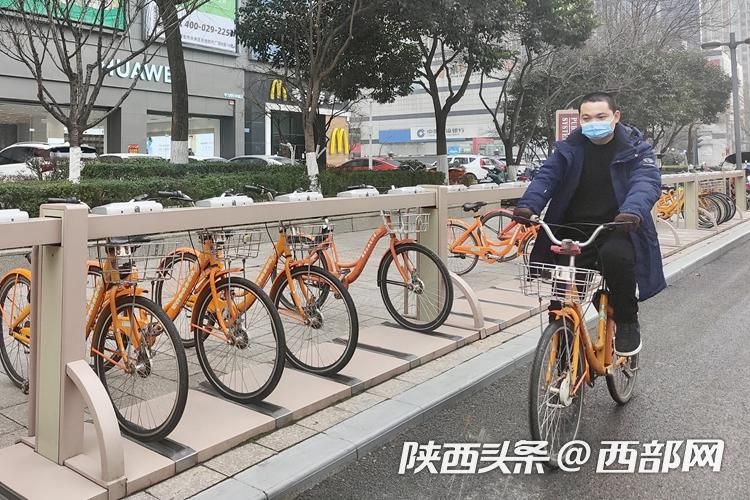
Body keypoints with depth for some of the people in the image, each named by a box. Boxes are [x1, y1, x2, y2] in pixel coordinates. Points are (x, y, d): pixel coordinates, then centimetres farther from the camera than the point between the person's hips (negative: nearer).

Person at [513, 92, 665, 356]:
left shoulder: (635, 148, 0)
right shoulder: (569, 148, 7)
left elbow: (647, 182, -17)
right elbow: (546, 177, -7)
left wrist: (633, 211, -40)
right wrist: (528, 205, -29)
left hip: (617, 229, -3)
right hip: (573, 230, 3)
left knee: (616, 255, -35)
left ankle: (627, 323, -11)